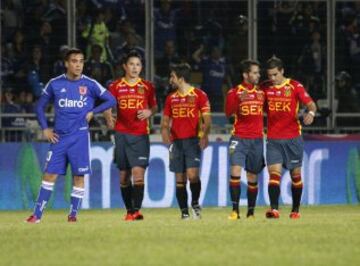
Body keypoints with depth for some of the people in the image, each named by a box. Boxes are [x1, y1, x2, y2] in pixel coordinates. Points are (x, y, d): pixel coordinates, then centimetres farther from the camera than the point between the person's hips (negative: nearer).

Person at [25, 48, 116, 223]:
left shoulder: (90, 84, -1)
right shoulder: (55, 84, 3)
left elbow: (111, 100, 5)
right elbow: (40, 106, 13)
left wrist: (92, 112, -4)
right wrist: (45, 129, 3)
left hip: (80, 136, -1)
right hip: (59, 136, 1)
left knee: (79, 176, 0)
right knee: (50, 174, -1)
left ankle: (73, 213, 10)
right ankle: (37, 214, 1)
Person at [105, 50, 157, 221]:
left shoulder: (147, 87, 6)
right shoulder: (116, 86, 5)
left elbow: (154, 106, 15)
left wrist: (150, 112, -6)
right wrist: (109, 119, -10)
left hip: (140, 135, -1)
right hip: (121, 134, 1)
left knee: (138, 172, -14)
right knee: (124, 174, 5)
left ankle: (136, 210, -17)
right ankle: (129, 210, 16)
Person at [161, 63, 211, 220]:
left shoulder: (199, 95, -1)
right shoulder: (171, 98, 14)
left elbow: (207, 119, -5)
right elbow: (165, 120, 16)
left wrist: (204, 136, -21)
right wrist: (165, 131, -5)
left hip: (193, 140, -5)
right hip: (176, 142, 5)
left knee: (192, 175, -16)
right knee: (180, 179, 3)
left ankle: (195, 203, 7)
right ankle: (184, 212, 8)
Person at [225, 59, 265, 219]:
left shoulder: (261, 92, 9)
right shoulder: (235, 92, -1)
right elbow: (228, 113, -10)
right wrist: (239, 101, -24)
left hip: (257, 139, 3)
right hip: (239, 138, -3)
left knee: (253, 178, 7)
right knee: (235, 172, -17)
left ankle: (251, 211, 16)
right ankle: (235, 210, -15)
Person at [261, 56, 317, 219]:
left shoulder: (294, 86, -2)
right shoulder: (265, 87, 5)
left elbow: (310, 103, -6)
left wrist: (311, 113, -27)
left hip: (293, 138, -1)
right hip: (273, 139, 1)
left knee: (295, 174, 8)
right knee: (274, 172, -14)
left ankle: (296, 210, 20)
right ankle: (274, 209, -22)